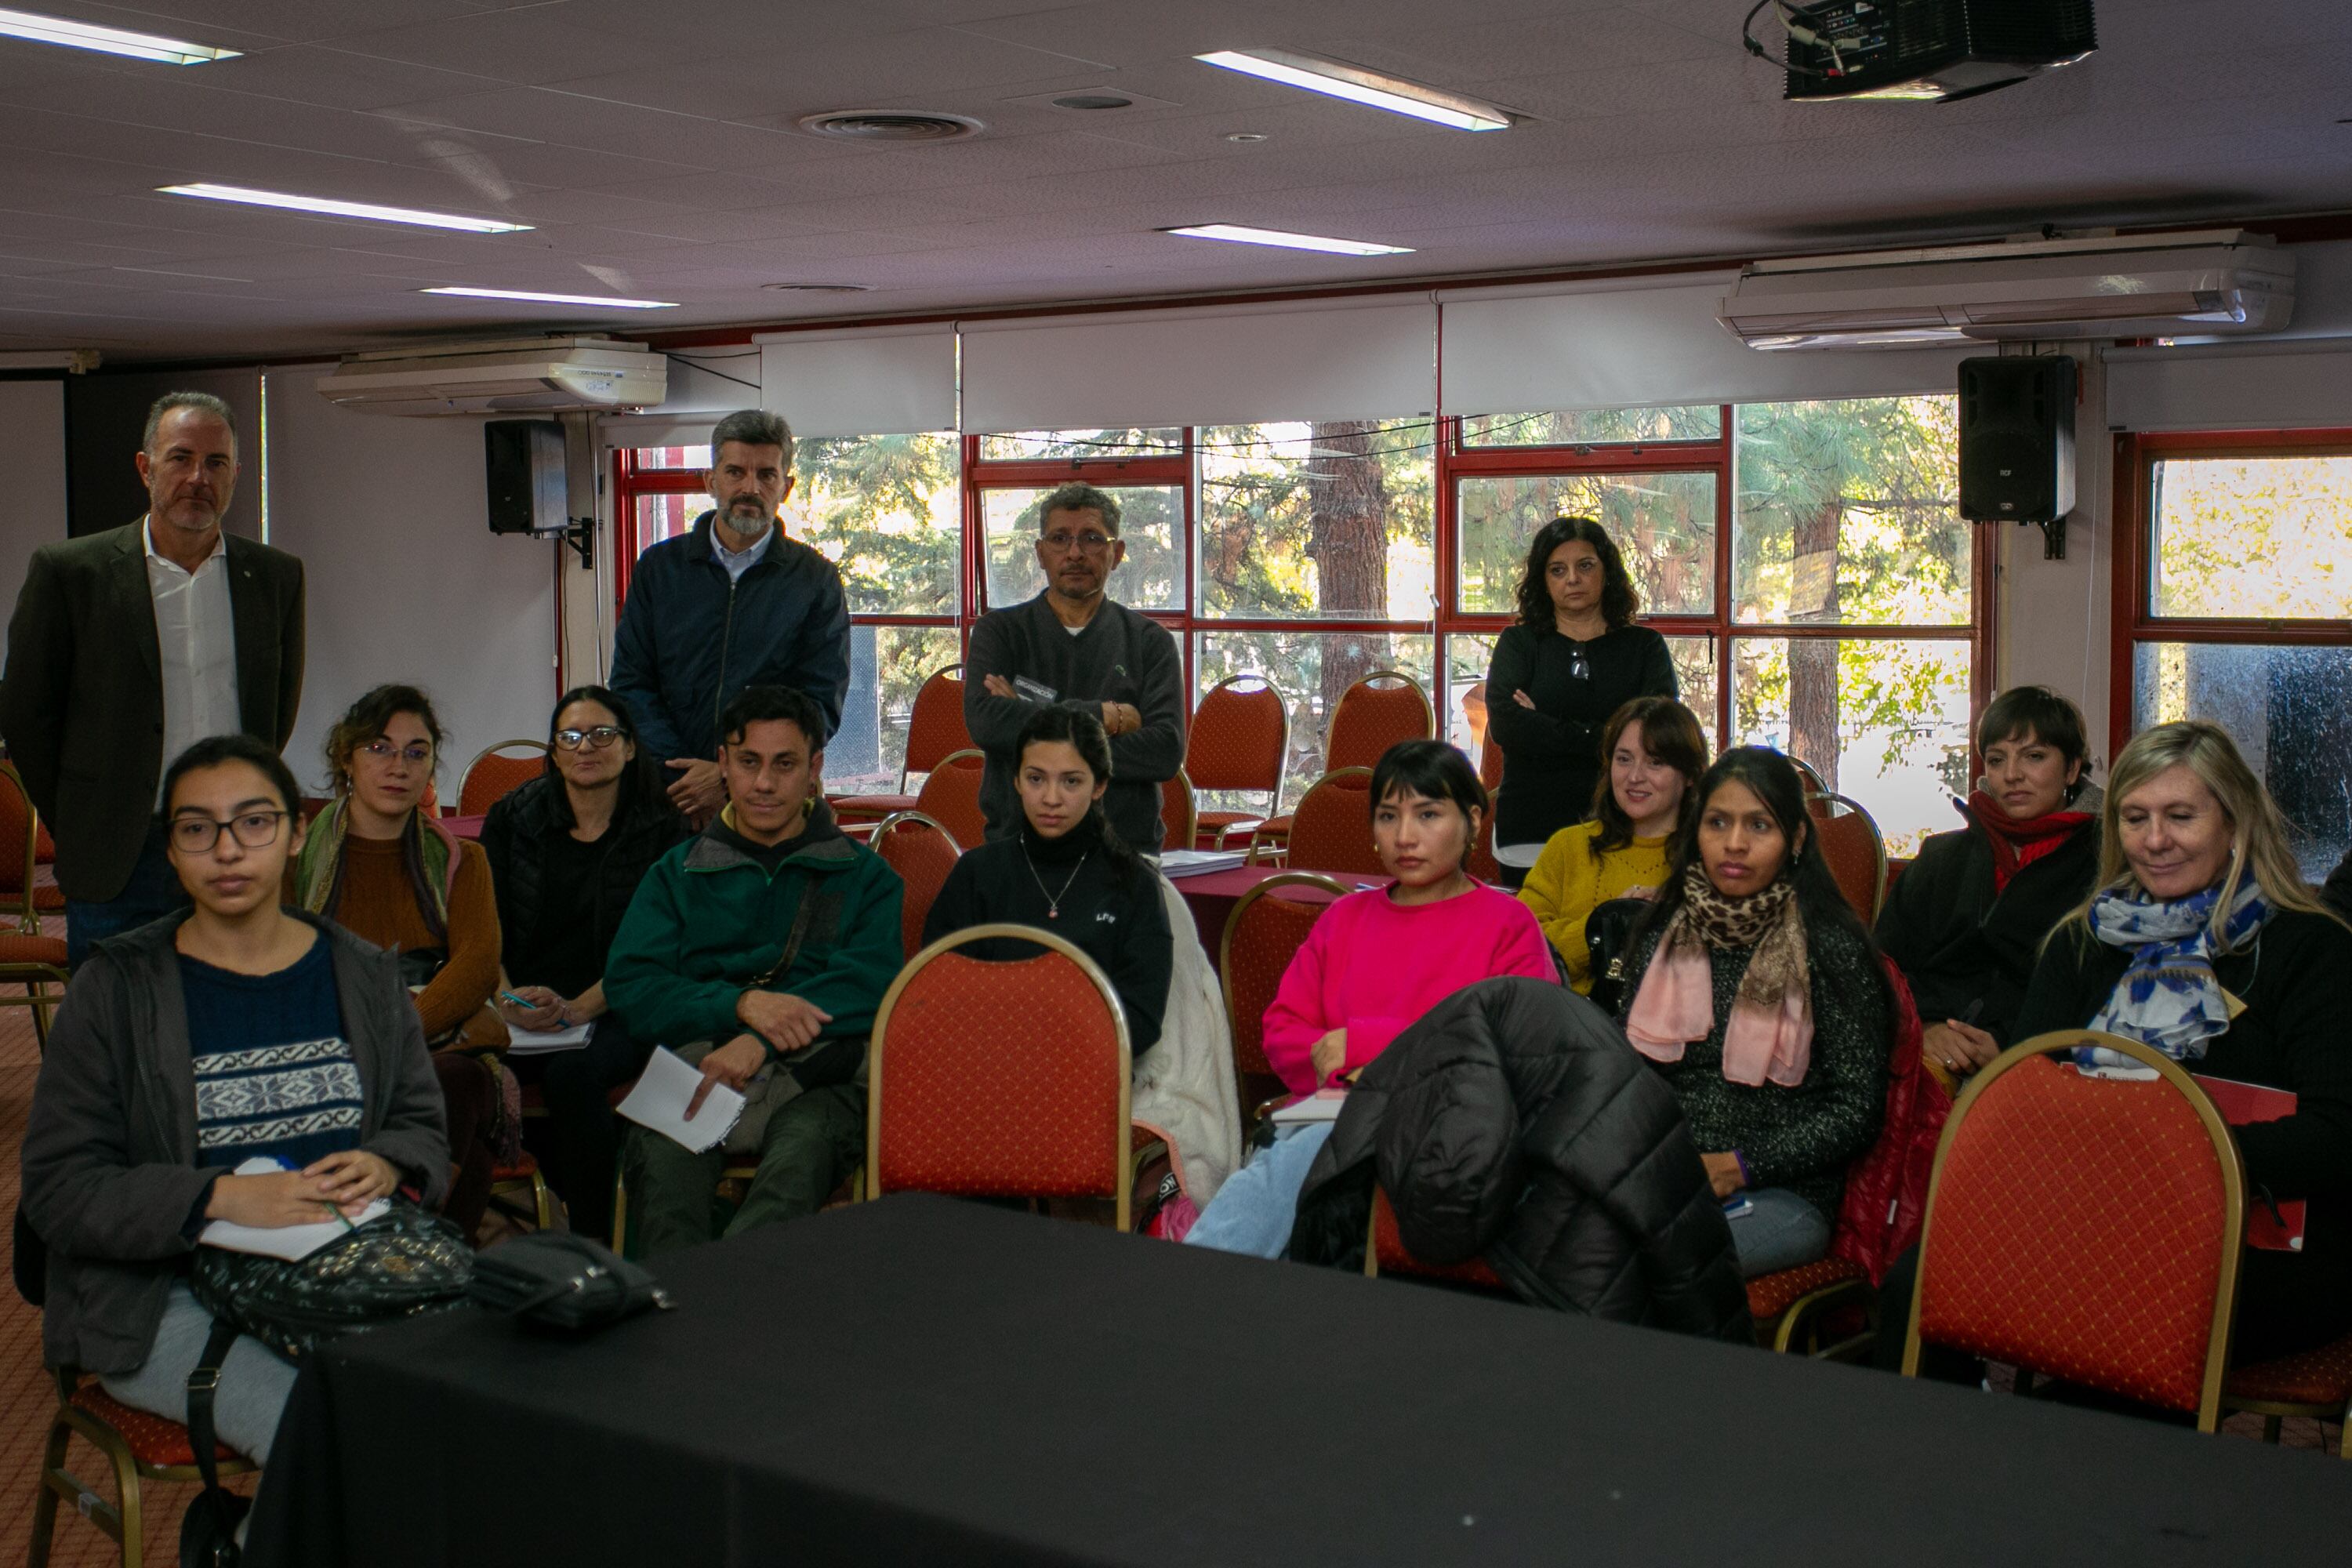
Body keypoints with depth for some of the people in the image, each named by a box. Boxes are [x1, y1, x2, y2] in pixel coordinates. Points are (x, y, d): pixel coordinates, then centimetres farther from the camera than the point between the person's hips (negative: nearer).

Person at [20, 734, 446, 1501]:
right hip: (168, 1300, -4)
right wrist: (223, 1198, -19)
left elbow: (422, 1126, 14)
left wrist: (384, 1167, -11)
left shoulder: (364, 977, 10)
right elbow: (57, 1188, -5)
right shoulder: (117, 989, -1)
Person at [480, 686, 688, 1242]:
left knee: (573, 1072, -35)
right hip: (520, 1005, 3)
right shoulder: (513, 818, 12)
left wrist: (576, 1008, -18)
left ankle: (592, 1242, -22)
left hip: (617, 1010, -2)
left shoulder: (662, 831, 4)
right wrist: (506, 998, -13)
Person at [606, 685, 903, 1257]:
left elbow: (871, 984, 0)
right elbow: (629, 985, 8)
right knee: (659, 1153, -35)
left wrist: (762, 1042, -16)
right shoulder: (677, 873, 23)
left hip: (816, 1079, -1)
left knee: (804, 1148, -38)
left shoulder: (864, 876, 19)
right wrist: (742, 1004, -11)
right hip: (697, 1063, 2)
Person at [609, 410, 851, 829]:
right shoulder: (658, 568, 12)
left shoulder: (815, 579, 6)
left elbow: (821, 705, 0)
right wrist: (679, 775, -8)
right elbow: (631, 684, 7)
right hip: (669, 795, 2)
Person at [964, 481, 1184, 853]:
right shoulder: (1000, 631, 10)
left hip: (1124, 846, 0)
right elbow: (983, 721, -9)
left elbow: (1167, 751, -4)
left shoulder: (1149, 641, 9)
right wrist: (1107, 717, -8)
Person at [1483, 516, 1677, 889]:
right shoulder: (1519, 643, 11)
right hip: (1530, 836, 0)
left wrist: (1546, 729, -7)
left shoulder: (1644, 646, 11)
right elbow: (1504, 725, -6)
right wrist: (1594, 738, -10)